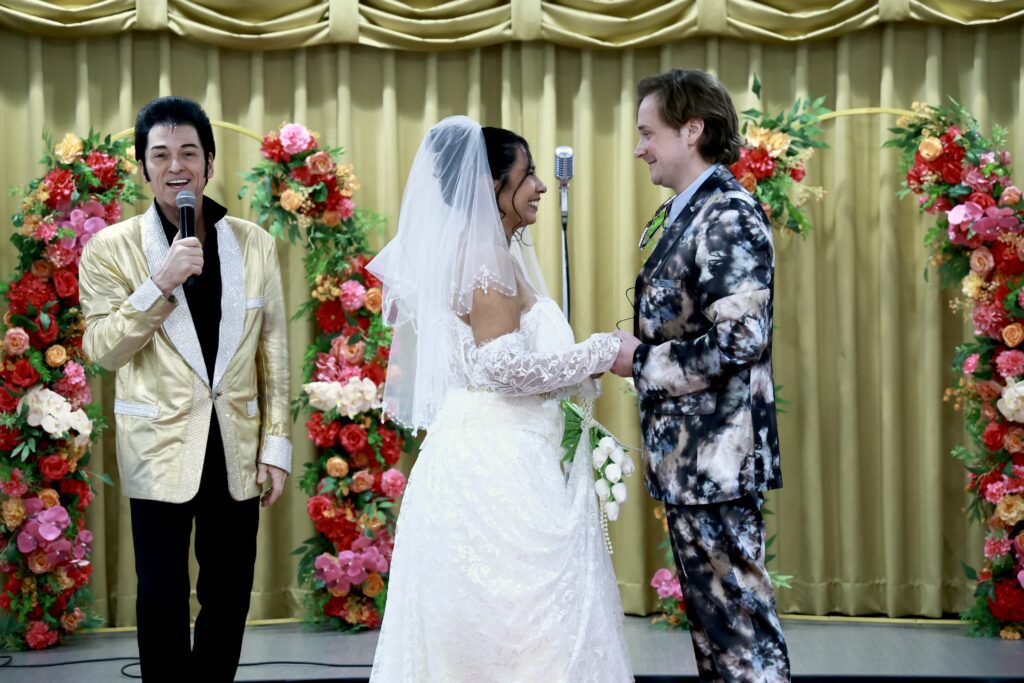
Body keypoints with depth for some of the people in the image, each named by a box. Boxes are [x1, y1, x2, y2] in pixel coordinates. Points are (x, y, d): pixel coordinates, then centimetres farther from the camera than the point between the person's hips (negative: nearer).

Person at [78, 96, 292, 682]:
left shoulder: (254, 243, 3)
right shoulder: (112, 248, -3)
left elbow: (274, 351, 6)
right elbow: (102, 348, -8)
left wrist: (276, 443, 3)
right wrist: (160, 285, -20)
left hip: (237, 449, 2)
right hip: (160, 450, -2)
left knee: (229, 597, 11)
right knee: (162, 600, 3)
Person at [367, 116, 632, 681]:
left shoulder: (493, 254, 17)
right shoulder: (487, 258, -13)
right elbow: (505, 367, -20)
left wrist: (584, 366, 15)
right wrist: (602, 353, -11)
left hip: (487, 458, 10)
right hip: (499, 464, -10)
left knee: (475, 627, 10)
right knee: (523, 623, -8)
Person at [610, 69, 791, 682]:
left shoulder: (729, 216, -16)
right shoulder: (684, 214, 14)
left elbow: (740, 338, -24)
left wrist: (641, 361, -15)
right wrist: (636, 353, 5)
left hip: (718, 454, -10)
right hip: (686, 453, 10)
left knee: (738, 610, -4)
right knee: (710, 610, 15)